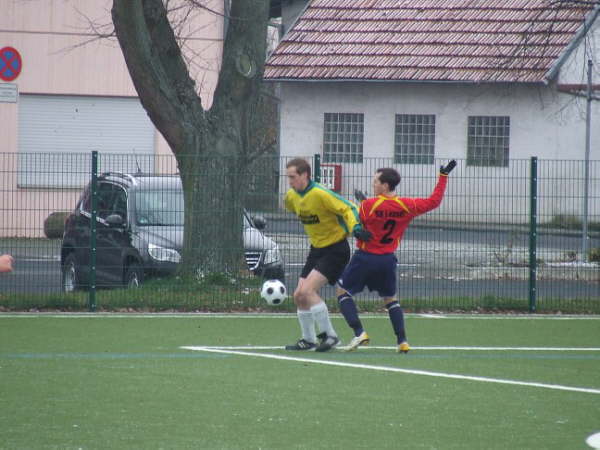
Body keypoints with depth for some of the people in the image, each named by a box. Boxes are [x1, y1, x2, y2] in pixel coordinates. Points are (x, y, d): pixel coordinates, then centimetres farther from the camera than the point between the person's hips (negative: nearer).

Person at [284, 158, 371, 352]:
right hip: (316, 249, 8)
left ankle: (329, 335, -11)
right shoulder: (291, 197, 1)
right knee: (299, 296, 4)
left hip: (335, 250, -8)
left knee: (307, 290, -21)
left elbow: (348, 208, -22)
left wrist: (355, 227, -40)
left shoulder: (321, 194, -23)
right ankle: (308, 340, 19)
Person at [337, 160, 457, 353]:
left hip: (366, 256, -4)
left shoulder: (367, 205, -16)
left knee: (343, 290, 10)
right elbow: (434, 201, 6)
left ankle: (359, 332, -4)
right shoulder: (406, 206, -4)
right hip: (388, 259, 4)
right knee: (390, 299, 20)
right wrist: (443, 177, 15)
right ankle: (402, 341, 9)